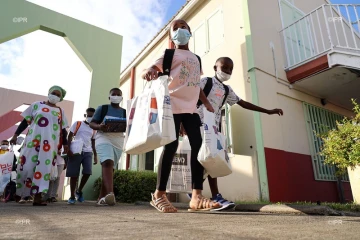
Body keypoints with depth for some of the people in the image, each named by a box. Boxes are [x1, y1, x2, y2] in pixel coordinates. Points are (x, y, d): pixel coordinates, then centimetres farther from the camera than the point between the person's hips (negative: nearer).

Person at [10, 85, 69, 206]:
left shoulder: (60, 111, 13)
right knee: (27, 165, -2)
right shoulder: (37, 105, 10)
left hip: (50, 143, 1)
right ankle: (18, 194, 18)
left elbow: (63, 130, 13)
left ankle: (37, 197, -5)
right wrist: (16, 134, 2)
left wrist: (65, 144, 6)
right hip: (33, 140, -1)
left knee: (44, 167, -5)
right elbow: (25, 121, 9)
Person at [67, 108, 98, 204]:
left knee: (87, 172, -10)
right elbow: (70, 136, 1)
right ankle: (72, 196, 11)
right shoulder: (77, 124, 5)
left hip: (88, 152, 3)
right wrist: (68, 149, -11)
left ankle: (79, 191, 14)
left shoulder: (93, 129, 17)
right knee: (74, 174, -1)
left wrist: (95, 155, 13)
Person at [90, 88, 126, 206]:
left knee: (110, 168, 5)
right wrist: (99, 127, -17)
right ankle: (110, 194, -40)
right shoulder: (102, 108, 10)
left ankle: (102, 197, 14)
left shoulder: (125, 112, 16)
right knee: (107, 163, -27)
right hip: (103, 138, -4)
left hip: (118, 141, 4)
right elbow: (92, 123, 6)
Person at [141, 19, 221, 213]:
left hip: (191, 108, 6)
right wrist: (150, 71, -29)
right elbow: (146, 71, -4)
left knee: (198, 145, -4)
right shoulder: (169, 54, 7)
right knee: (171, 145, -11)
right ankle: (159, 194, 1)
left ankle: (197, 197, -2)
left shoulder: (197, 59, 24)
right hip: (173, 106, -6)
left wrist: (207, 103, 17)